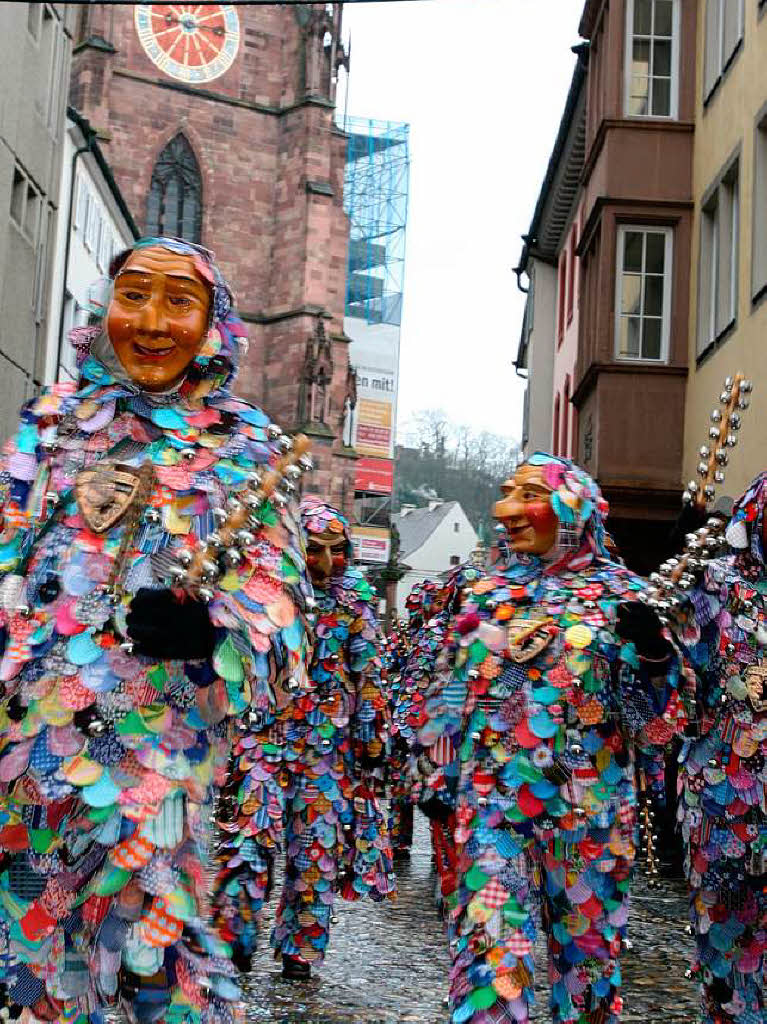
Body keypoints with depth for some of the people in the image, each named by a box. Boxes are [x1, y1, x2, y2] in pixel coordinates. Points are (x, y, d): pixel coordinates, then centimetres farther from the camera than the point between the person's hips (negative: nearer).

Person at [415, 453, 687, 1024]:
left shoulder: (620, 597, 0)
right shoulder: (489, 590, 9)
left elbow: (654, 721, -3)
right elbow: (452, 692, 16)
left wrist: (649, 652, -19)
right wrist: (437, 775, 15)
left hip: (590, 804, -1)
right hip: (494, 798, 2)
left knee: (589, 940, 10)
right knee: (489, 941, -7)